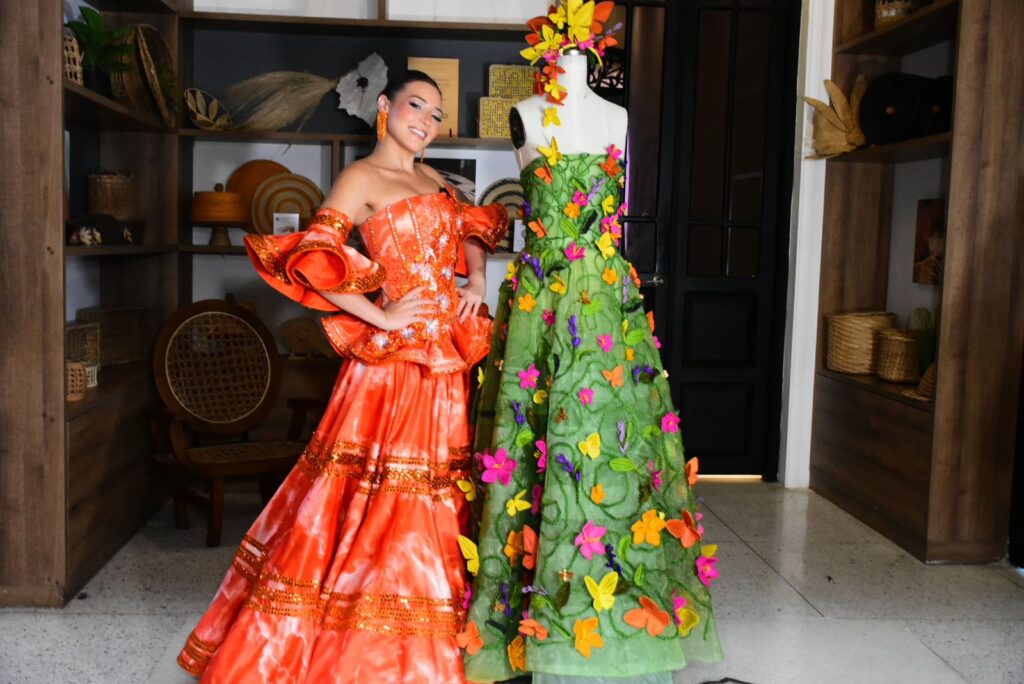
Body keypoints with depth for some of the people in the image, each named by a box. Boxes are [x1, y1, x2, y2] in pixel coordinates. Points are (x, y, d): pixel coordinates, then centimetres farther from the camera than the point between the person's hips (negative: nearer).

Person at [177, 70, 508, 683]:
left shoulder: (434, 180, 16)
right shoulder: (363, 177, -6)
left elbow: (471, 230, 26)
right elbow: (310, 261, -16)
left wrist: (477, 281, 6)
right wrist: (382, 318, -15)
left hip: (450, 355, 7)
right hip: (397, 357, -7)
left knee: (438, 491, 12)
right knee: (386, 497, -5)